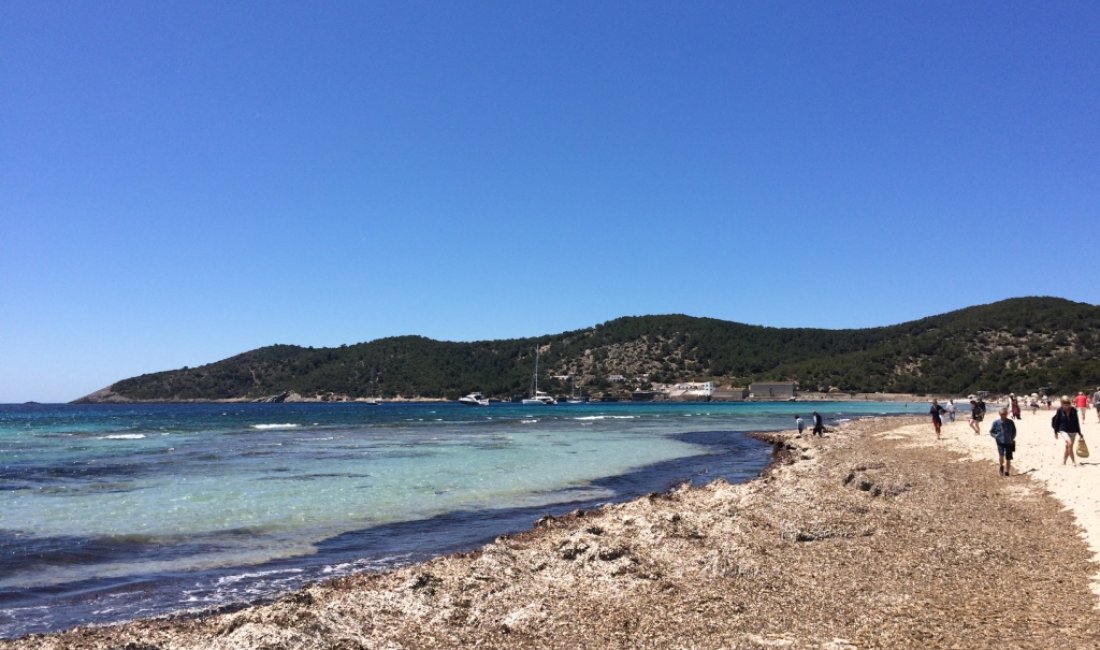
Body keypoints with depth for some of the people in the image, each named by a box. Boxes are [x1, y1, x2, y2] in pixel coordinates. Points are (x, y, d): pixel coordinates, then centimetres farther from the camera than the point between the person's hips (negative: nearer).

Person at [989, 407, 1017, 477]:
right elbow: (991, 432, 5)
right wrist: (996, 436, -9)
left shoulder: (1011, 422, 0)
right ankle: (1002, 466, 1)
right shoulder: (996, 422, -4)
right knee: (1001, 454, -25)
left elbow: (1014, 431, 13)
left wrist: (1012, 438, -1)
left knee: (1008, 459, 5)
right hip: (1000, 442, -2)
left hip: (1009, 443, 2)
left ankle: (1007, 472, 20)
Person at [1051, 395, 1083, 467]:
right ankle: (1074, 462, -19)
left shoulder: (1073, 410, 0)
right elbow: (1056, 422, 0)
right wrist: (1056, 432, 3)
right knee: (1069, 444, -23)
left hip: (1073, 431, 3)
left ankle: (1063, 462, 24)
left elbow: (1077, 422, 7)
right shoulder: (1059, 411, -7)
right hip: (1063, 431, -3)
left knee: (1068, 447, 8)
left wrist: (1079, 433, 11)